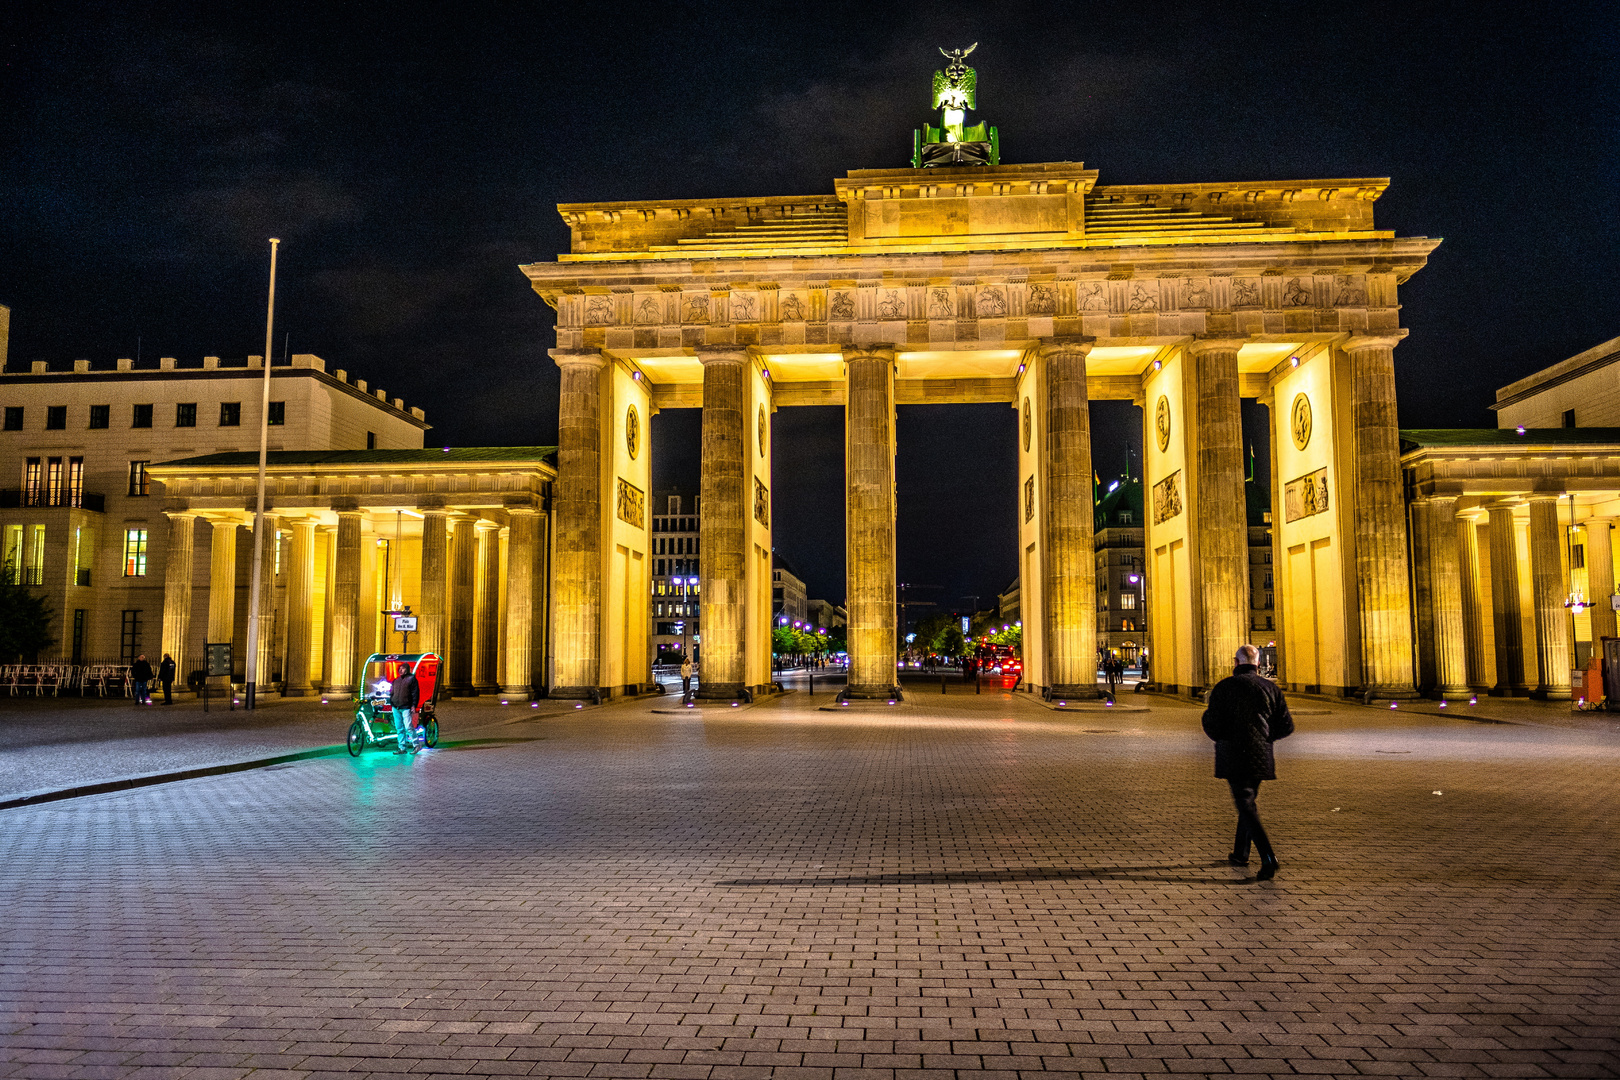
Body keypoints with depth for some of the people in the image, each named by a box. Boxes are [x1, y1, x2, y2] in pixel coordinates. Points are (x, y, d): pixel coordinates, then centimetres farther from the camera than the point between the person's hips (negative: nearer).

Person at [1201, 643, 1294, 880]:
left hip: (1234, 756, -4)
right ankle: (1240, 853, 31)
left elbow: (1212, 727, -12)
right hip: (1261, 756, 5)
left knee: (1246, 806, -5)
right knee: (1248, 801, 21)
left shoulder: (1224, 687, -8)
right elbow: (1286, 727, 2)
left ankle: (1268, 858, -20)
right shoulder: (1270, 688, 2)